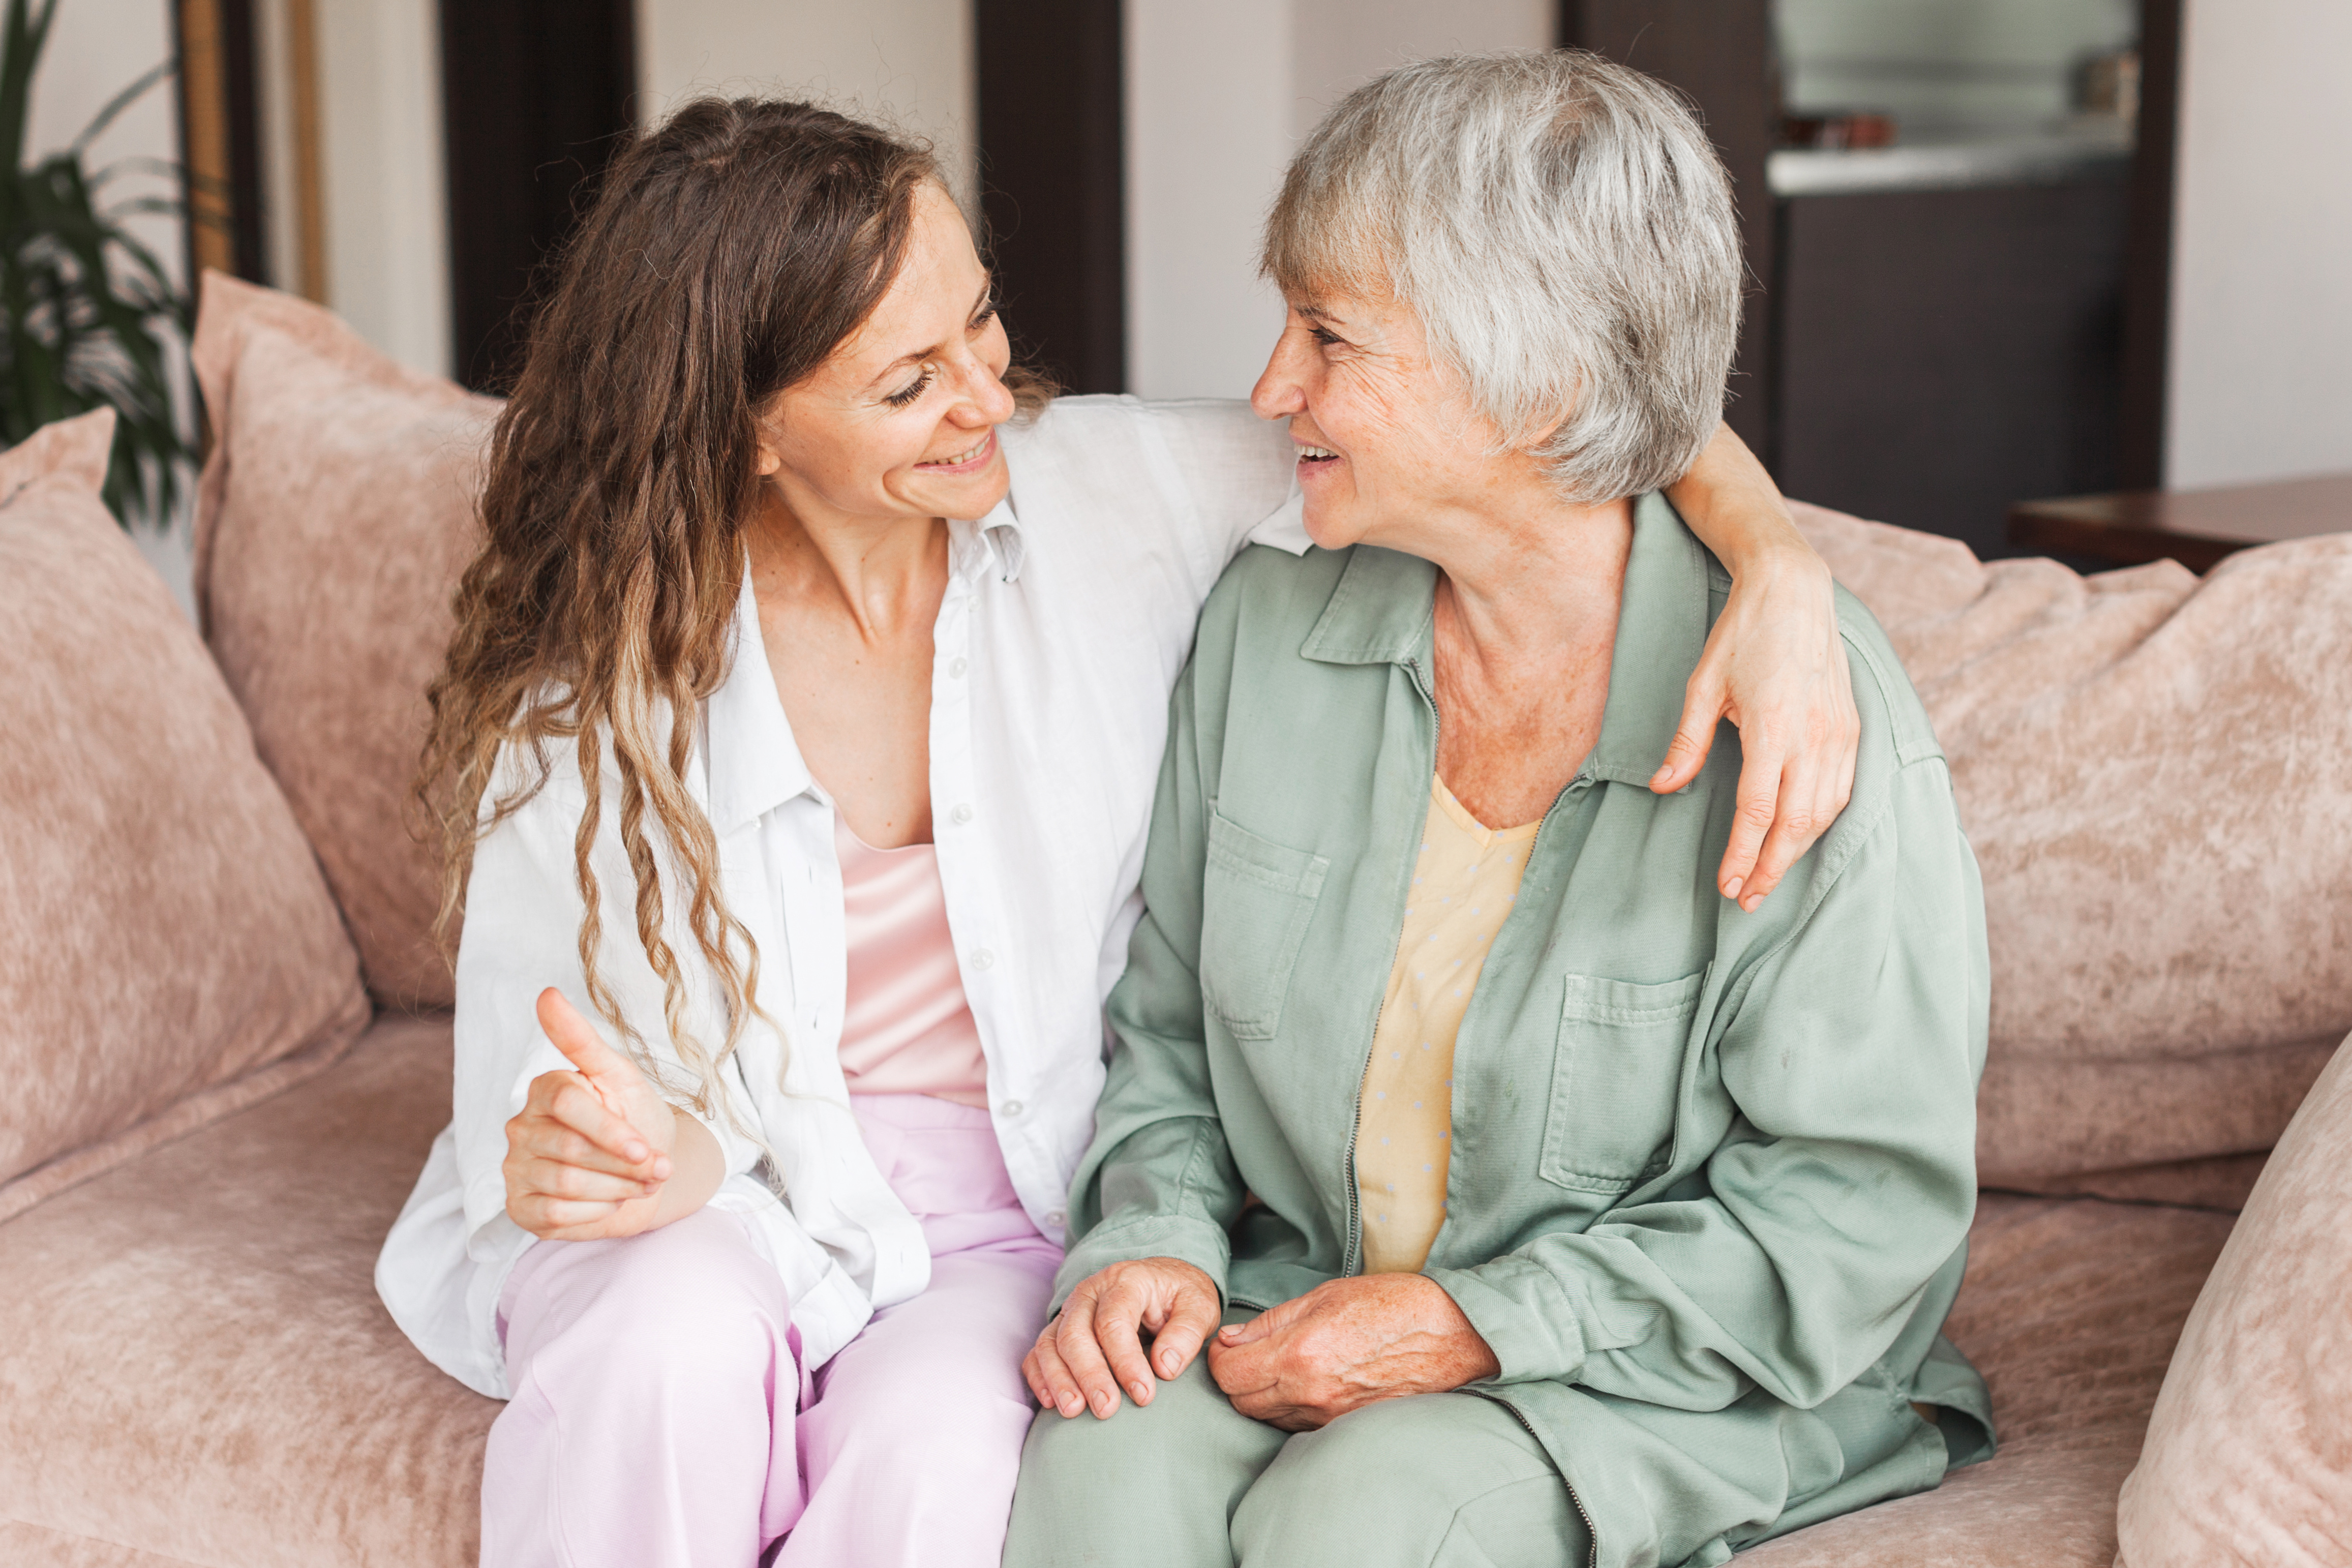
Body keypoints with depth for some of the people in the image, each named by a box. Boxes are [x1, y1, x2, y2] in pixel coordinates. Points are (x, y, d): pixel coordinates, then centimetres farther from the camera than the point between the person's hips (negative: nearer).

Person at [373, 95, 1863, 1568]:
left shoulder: (1112, 499, -10)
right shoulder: (580, 701, -11)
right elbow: (541, 1092, -7)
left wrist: (1777, 566, -28)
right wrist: (662, 1157, -33)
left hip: (1013, 1225, 1)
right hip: (728, 1209, 0)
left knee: (937, 1448, -32)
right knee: (670, 1340, -35)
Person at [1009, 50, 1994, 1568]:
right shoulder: (1269, 626, 0)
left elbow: (1866, 1206, -14)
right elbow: (1165, 1026, 14)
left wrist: (1479, 1325, -18)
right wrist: (1154, 1236, -6)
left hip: (1683, 1381, -4)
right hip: (1306, 1309, 4)